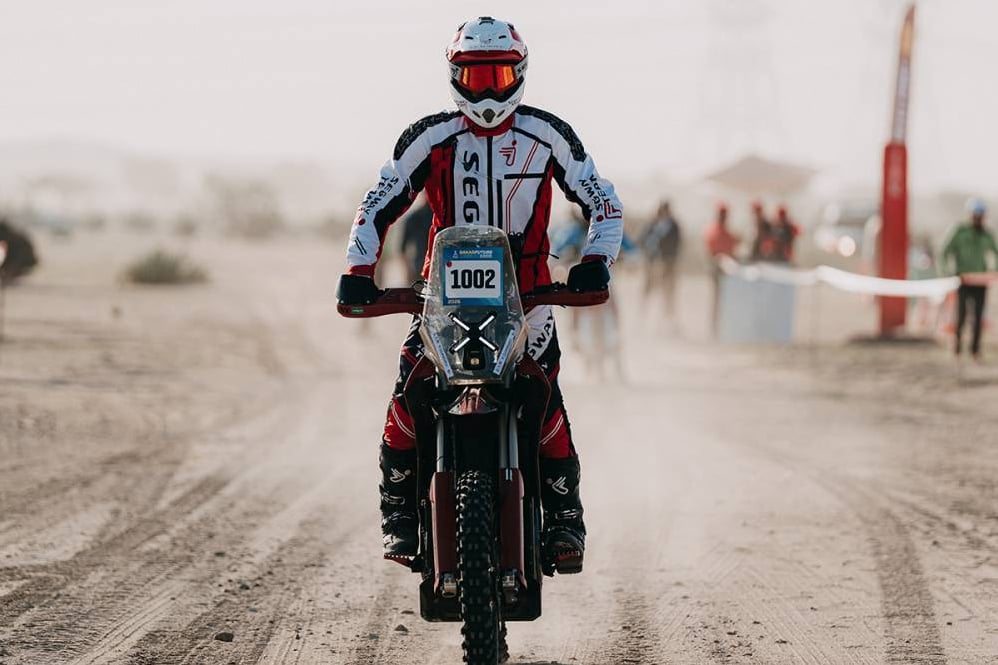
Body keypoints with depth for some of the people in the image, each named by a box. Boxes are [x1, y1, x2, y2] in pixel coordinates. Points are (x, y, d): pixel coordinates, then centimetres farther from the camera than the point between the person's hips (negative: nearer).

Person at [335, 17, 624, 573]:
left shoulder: (548, 135, 1)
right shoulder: (430, 138, 2)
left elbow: (603, 202, 6)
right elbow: (378, 207, 5)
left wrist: (596, 261, -10)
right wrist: (359, 271, -8)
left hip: (526, 291, -1)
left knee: (545, 402, -15)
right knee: (409, 398, -15)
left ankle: (565, 522, -3)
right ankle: (400, 516, -2)